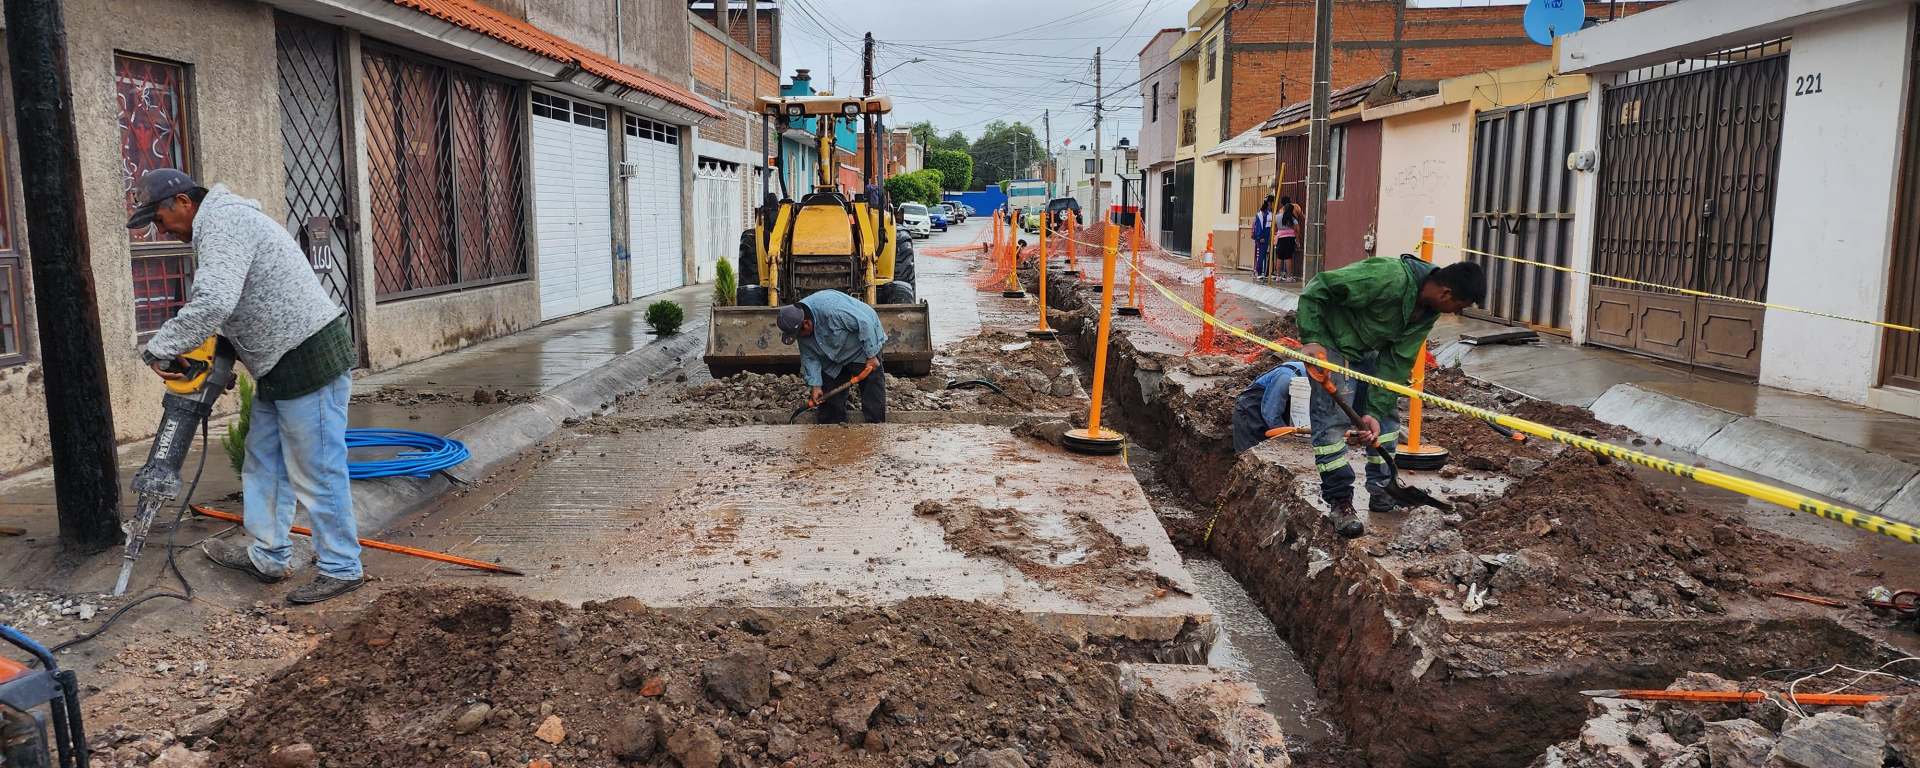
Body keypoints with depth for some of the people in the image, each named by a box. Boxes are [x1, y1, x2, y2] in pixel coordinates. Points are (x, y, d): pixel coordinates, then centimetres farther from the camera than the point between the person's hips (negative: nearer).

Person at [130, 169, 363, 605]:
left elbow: (214, 302, -29)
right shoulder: (216, 227, 20)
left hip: (310, 359, -11)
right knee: (263, 463, 18)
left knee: (316, 471, -4)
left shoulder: (224, 222, -15)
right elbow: (230, 305, 25)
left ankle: (341, 569, 6)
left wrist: (161, 349, -17)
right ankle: (269, 557, 28)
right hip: (282, 365, 11)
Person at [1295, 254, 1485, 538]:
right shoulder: (1389, 278, -34)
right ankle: (1339, 501, -4)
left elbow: (1397, 362, -8)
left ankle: (1381, 491, 22)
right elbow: (1316, 288, -30)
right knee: (1333, 418, -13)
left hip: (1368, 349, 8)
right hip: (1331, 341, -8)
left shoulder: (1428, 311, -9)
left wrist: (1374, 412, -15)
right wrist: (1311, 339, -35)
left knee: (1387, 413, 10)